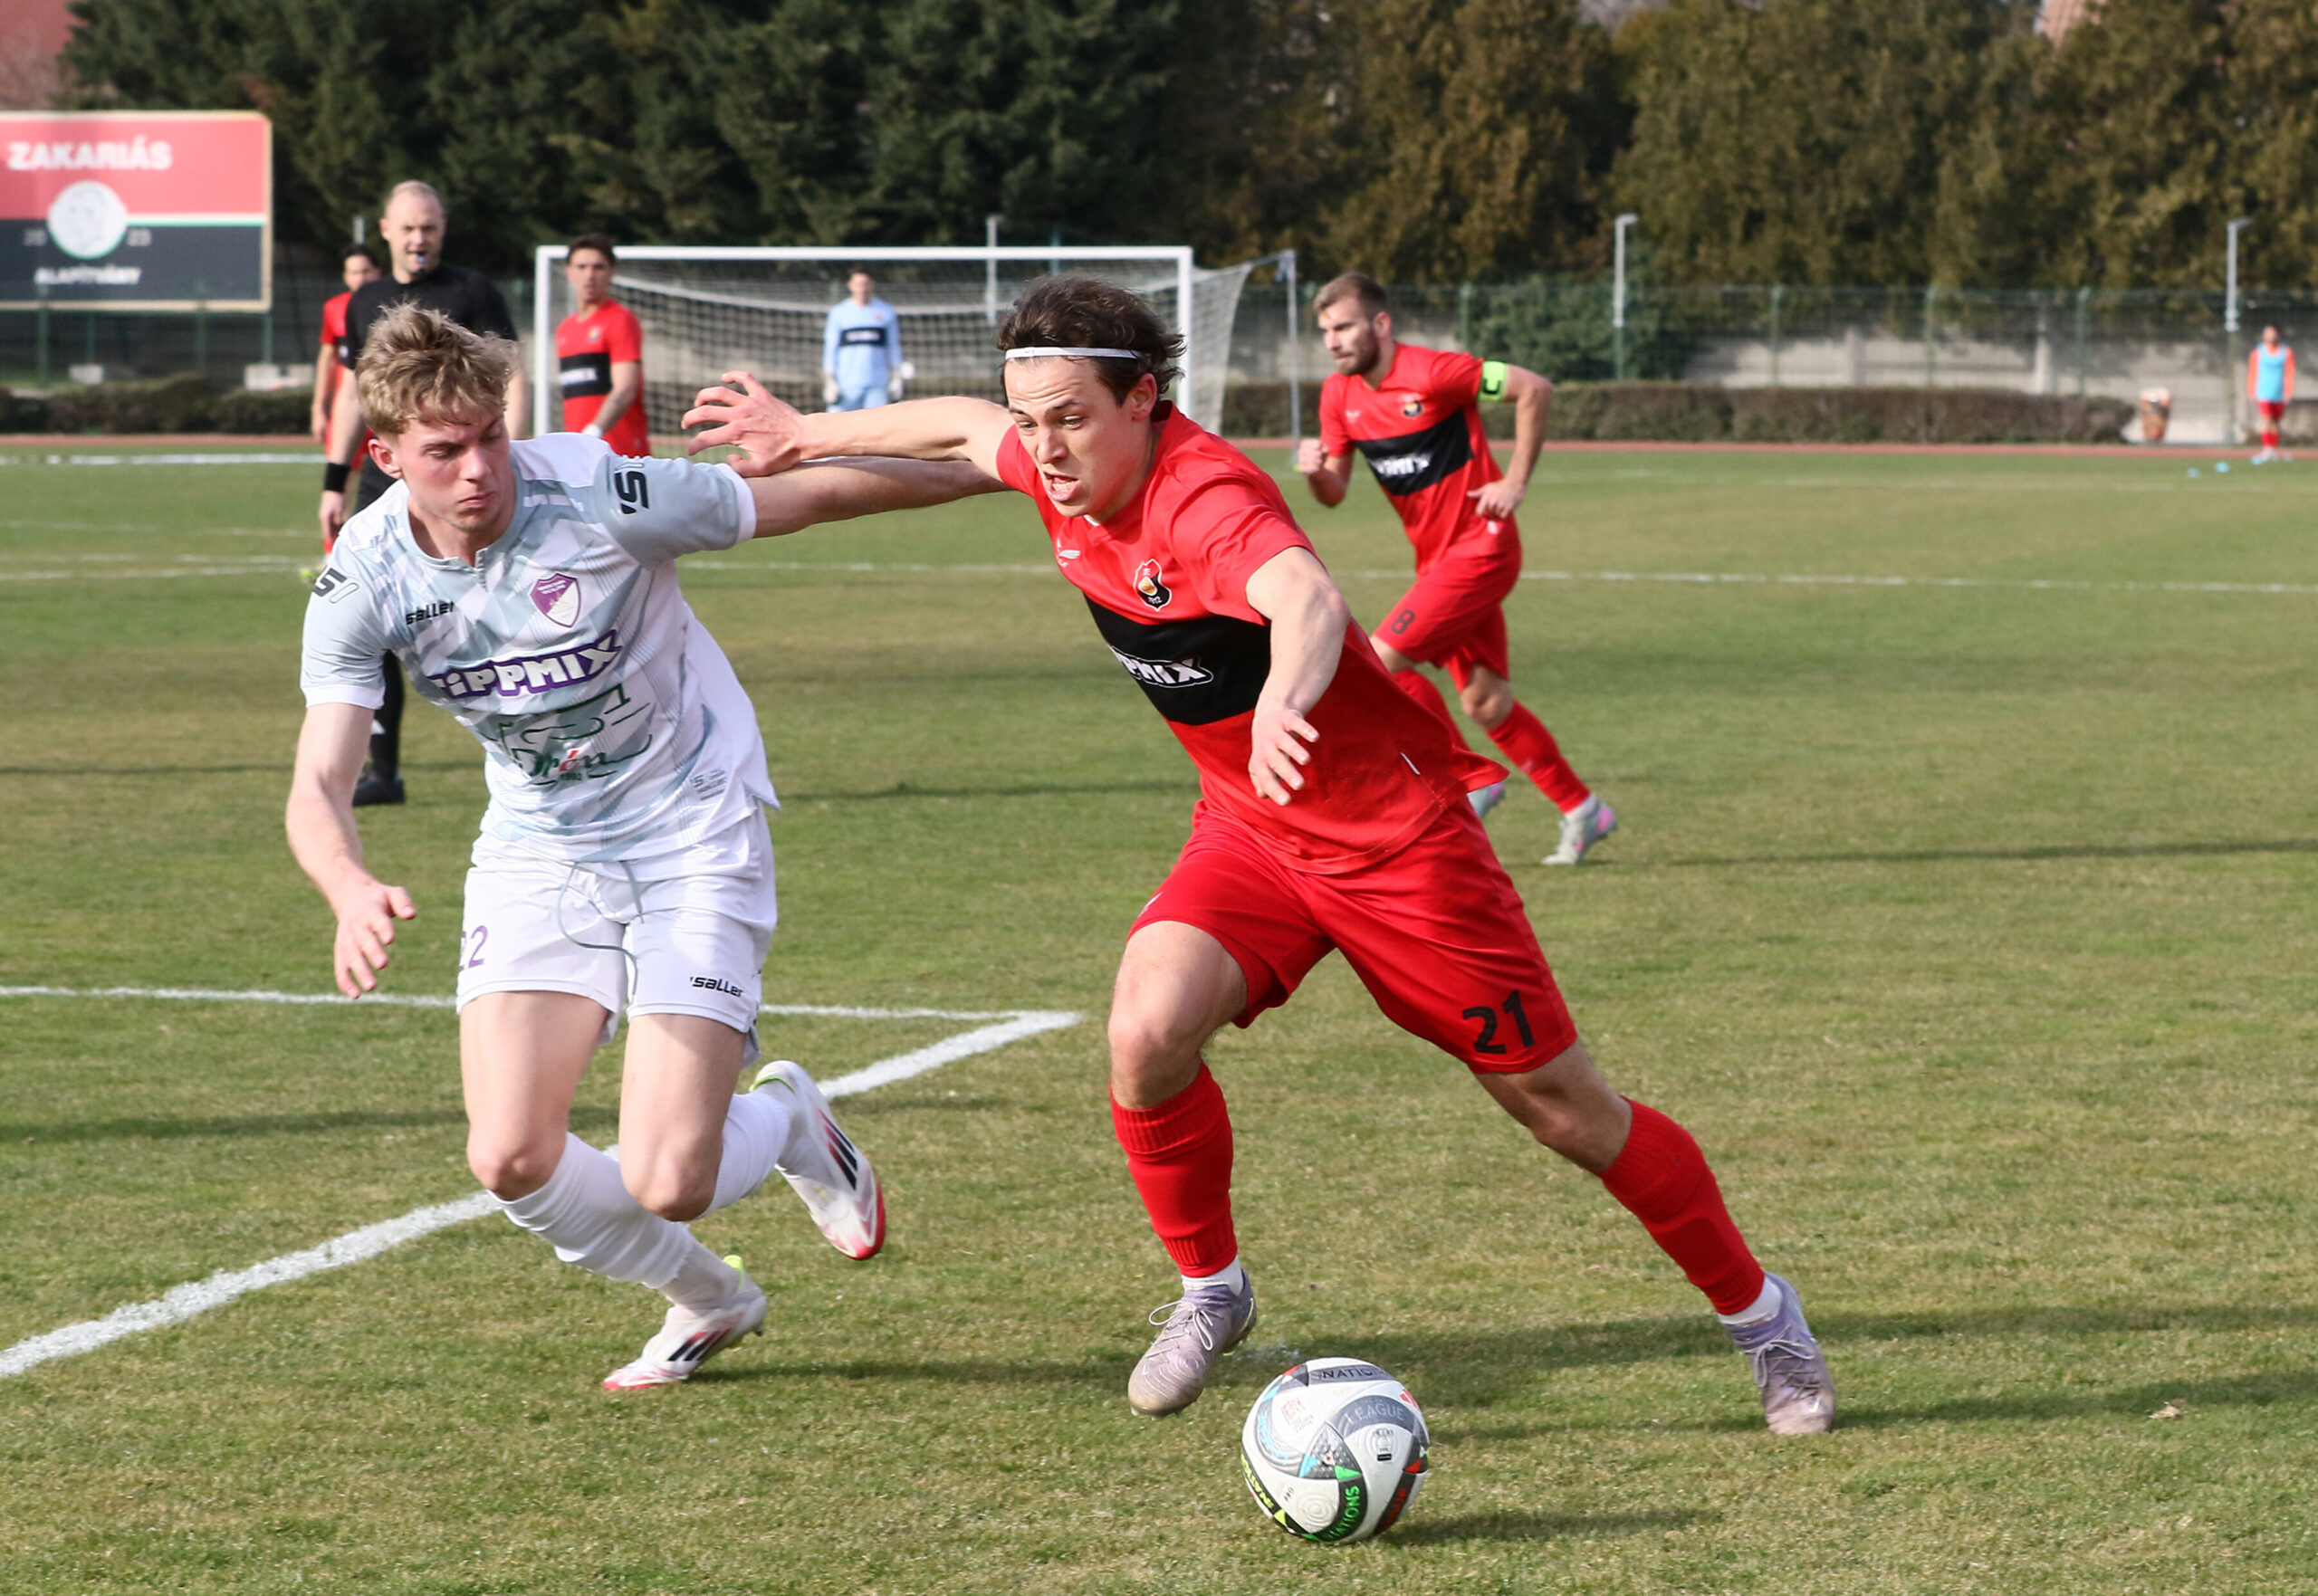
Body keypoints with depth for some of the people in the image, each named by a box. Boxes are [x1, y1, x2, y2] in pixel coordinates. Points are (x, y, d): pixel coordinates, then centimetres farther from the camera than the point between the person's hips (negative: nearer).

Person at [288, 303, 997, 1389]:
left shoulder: (600, 497, -23)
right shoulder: (363, 577, -14)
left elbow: (817, 494, -11)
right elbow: (319, 785, -17)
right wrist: (352, 892, -39)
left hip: (693, 839, -4)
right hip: (536, 852, 4)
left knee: (668, 1183, -15)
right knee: (511, 1160, -11)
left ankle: (789, 1123, 25)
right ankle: (709, 1303, 20)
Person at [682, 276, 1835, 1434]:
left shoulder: (1203, 496, -30)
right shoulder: (1065, 470, -6)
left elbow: (1306, 598, -52)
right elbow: (964, 429, 18)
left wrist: (1281, 704, -73)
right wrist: (807, 436, 28)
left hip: (1395, 834, -6)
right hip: (1250, 828, 6)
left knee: (1562, 1110, 1)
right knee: (1147, 1035, -21)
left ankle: (1759, 1315, 21)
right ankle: (1209, 1291, 3)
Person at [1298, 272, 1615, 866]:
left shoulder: (1431, 373, -18)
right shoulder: (1339, 396, 4)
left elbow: (1535, 389, -14)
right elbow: (1334, 493, 5)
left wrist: (1516, 481, -15)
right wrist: (1316, 471, -18)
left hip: (1480, 547, -8)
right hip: (1438, 558, 8)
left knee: (1382, 658, -16)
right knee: (1487, 704, 9)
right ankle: (1581, 811, 21)